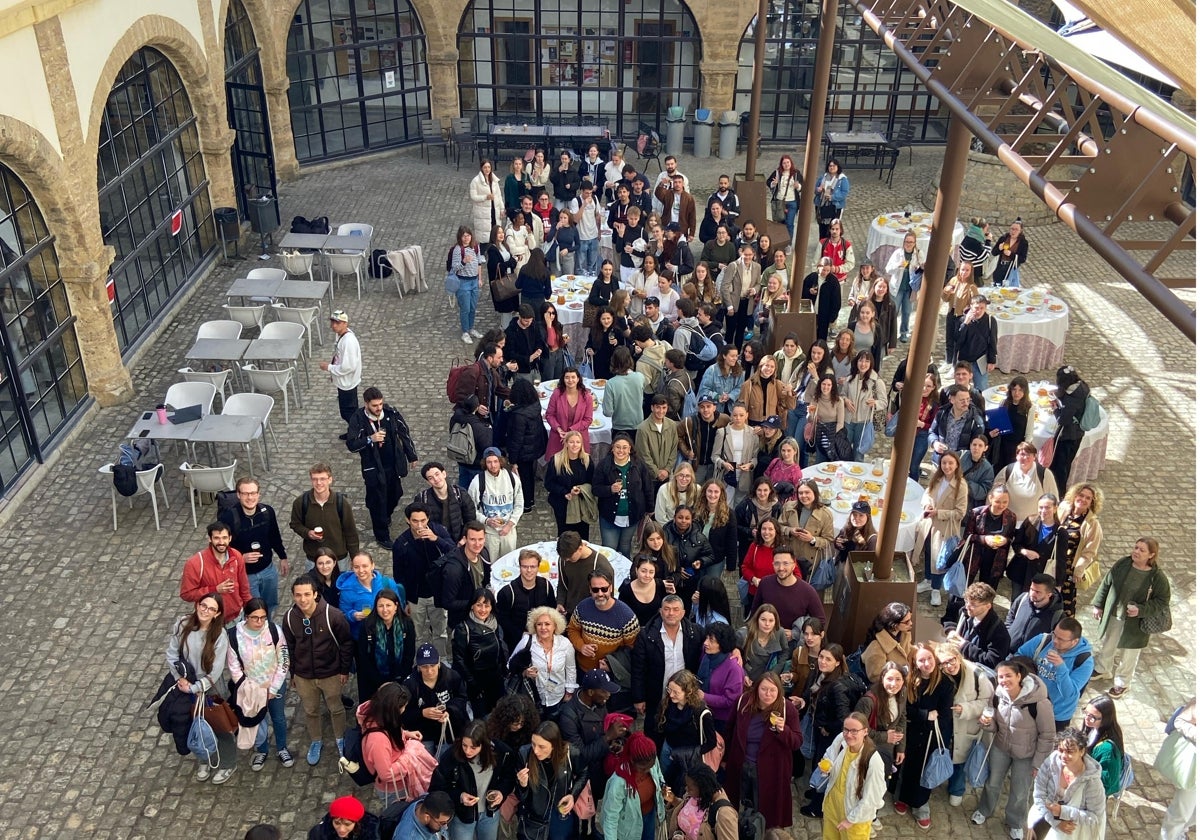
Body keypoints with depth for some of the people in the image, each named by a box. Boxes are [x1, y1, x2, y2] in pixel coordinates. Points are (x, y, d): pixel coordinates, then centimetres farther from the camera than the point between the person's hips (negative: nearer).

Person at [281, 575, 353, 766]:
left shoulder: (333, 615, -25)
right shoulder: (289, 617, -14)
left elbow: (346, 643, -12)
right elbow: (289, 647, 2)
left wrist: (345, 670, -6)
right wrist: (292, 673, 9)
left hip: (330, 673, -2)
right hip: (303, 676, 2)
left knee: (336, 708, 19)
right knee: (310, 711, 21)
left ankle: (340, 739, 44)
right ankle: (315, 742, 45)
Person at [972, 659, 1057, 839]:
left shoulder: (1039, 702, -32)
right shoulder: (998, 696, -16)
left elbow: (1047, 736, -18)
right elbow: (995, 728, -1)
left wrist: (1037, 764, -11)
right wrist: (987, 723, -26)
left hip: (1026, 755, -3)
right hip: (1000, 748, 3)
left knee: (1019, 793, 18)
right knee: (992, 783, 24)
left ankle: (1015, 823, 47)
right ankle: (984, 810, 53)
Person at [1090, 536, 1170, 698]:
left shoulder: (1158, 577, -20)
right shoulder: (1122, 564, -11)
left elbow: (1162, 602, -11)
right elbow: (1106, 584, 1)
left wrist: (1141, 610, -24)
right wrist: (1098, 605, 5)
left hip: (1135, 624, -3)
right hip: (1113, 616, 3)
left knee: (1128, 655, 14)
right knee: (1107, 645, 24)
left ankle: (1122, 683, 36)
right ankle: (1102, 669, 50)